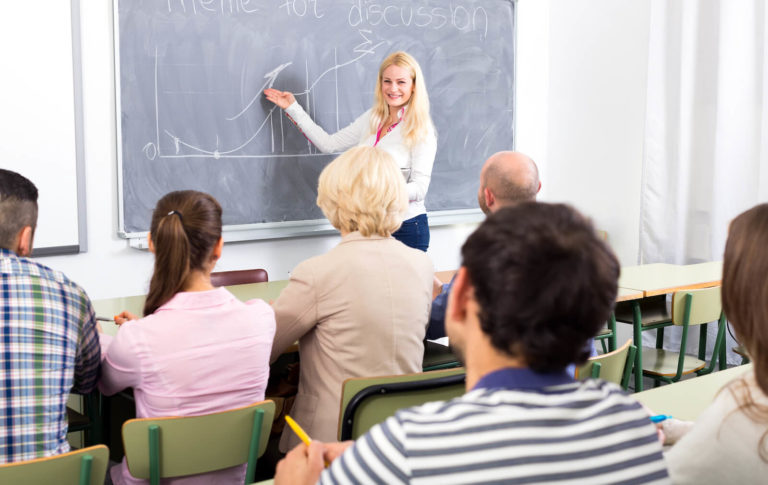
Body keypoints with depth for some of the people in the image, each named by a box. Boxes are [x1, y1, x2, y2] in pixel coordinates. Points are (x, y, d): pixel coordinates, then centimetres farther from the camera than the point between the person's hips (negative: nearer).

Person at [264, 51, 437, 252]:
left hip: (406, 229, -5)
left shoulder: (421, 130, -9)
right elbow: (329, 144, 15)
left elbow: (419, 188, -14)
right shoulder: (372, 119, 9)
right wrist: (293, 108, 19)